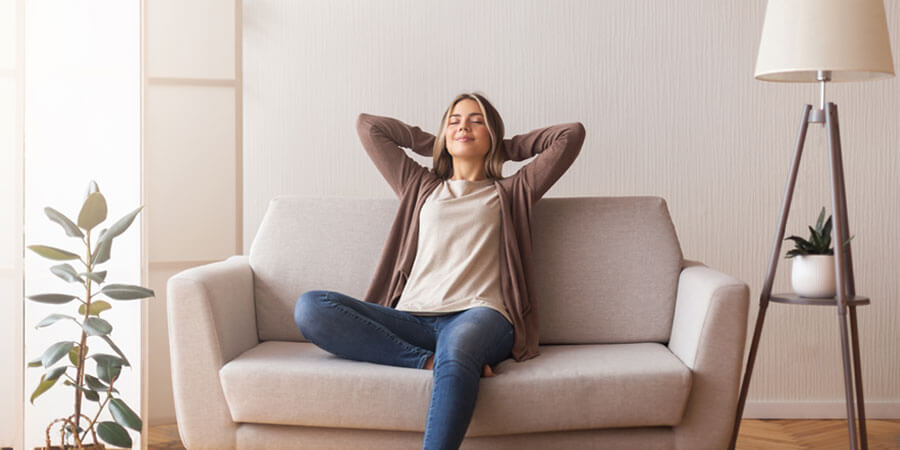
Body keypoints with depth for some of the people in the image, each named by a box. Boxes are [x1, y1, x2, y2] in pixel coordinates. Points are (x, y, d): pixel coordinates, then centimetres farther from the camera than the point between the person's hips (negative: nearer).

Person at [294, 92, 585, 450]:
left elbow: (572, 134, 21)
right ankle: (431, 362, -32)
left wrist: (509, 148, 30)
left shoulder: (511, 194, 25)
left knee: (456, 353, -42)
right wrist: (434, 144, 38)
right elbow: (368, 125, 35)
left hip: (478, 314, -3)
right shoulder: (421, 187, 31)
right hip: (412, 319, 3)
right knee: (310, 307, -24)